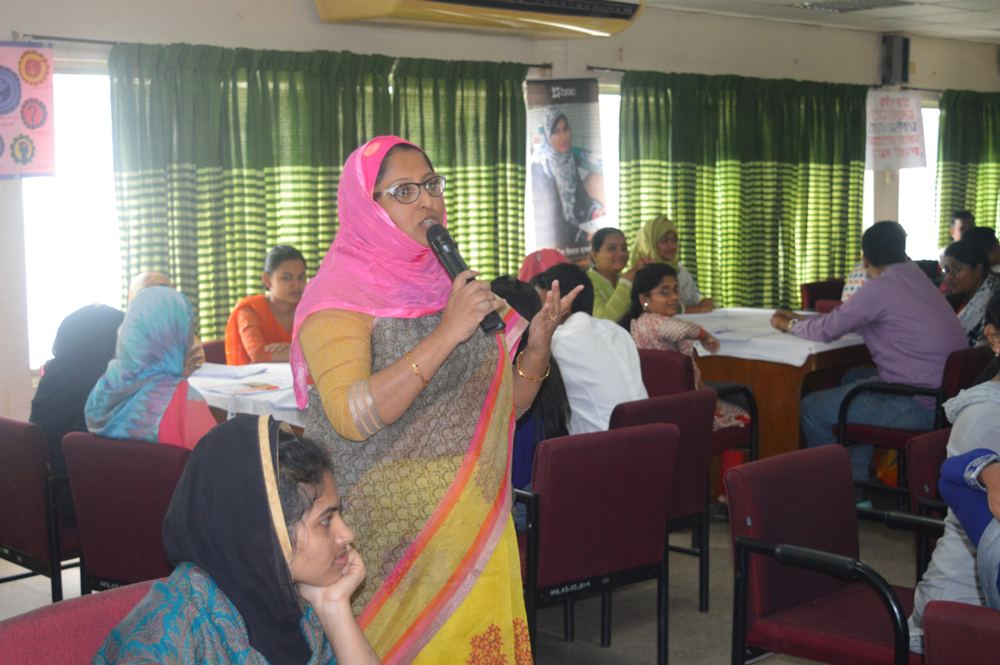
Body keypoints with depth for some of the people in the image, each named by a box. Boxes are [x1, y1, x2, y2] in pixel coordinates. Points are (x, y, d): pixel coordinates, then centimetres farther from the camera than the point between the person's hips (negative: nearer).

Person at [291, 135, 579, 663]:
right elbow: (350, 415, -26)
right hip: (394, 529, -6)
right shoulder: (339, 295, -9)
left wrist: (537, 342, -4)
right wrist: (447, 334, -27)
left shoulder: (451, 284, 9)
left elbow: (508, 405, 14)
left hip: (476, 517, 6)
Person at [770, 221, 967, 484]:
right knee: (853, 378, 28)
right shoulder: (914, 276, 12)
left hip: (921, 405, -10)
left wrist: (789, 325, 13)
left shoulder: (881, 287, -14)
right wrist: (801, 319, 25)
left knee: (812, 409, -3)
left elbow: (826, 330, -6)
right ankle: (857, 482, 25)